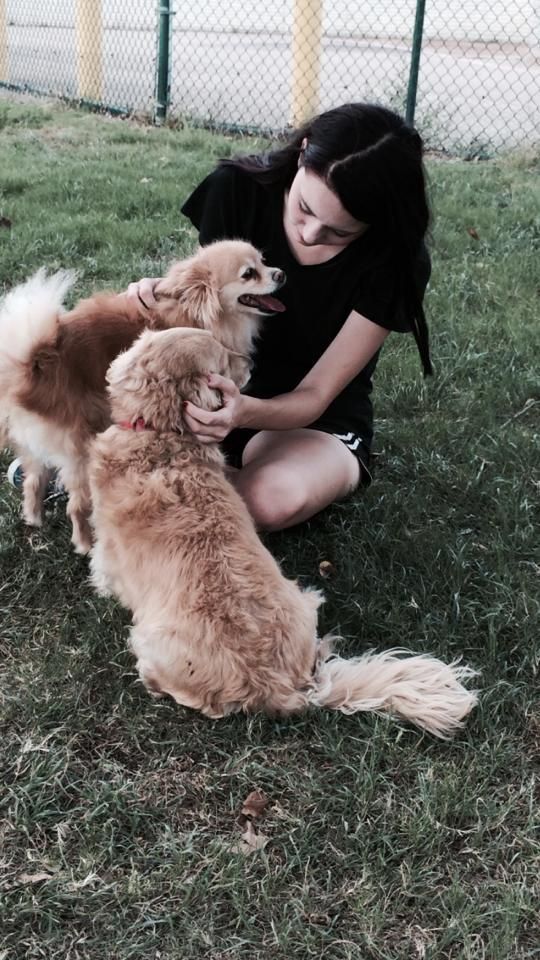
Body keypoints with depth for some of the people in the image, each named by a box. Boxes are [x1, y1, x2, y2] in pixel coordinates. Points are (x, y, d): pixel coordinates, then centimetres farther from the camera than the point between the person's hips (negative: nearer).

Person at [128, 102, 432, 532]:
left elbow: (313, 397, -20)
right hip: (217, 388, 2)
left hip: (315, 423, -2)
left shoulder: (396, 261, -20)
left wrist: (245, 412, -43)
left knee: (273, 500, -37)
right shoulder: (239, 187, -15)